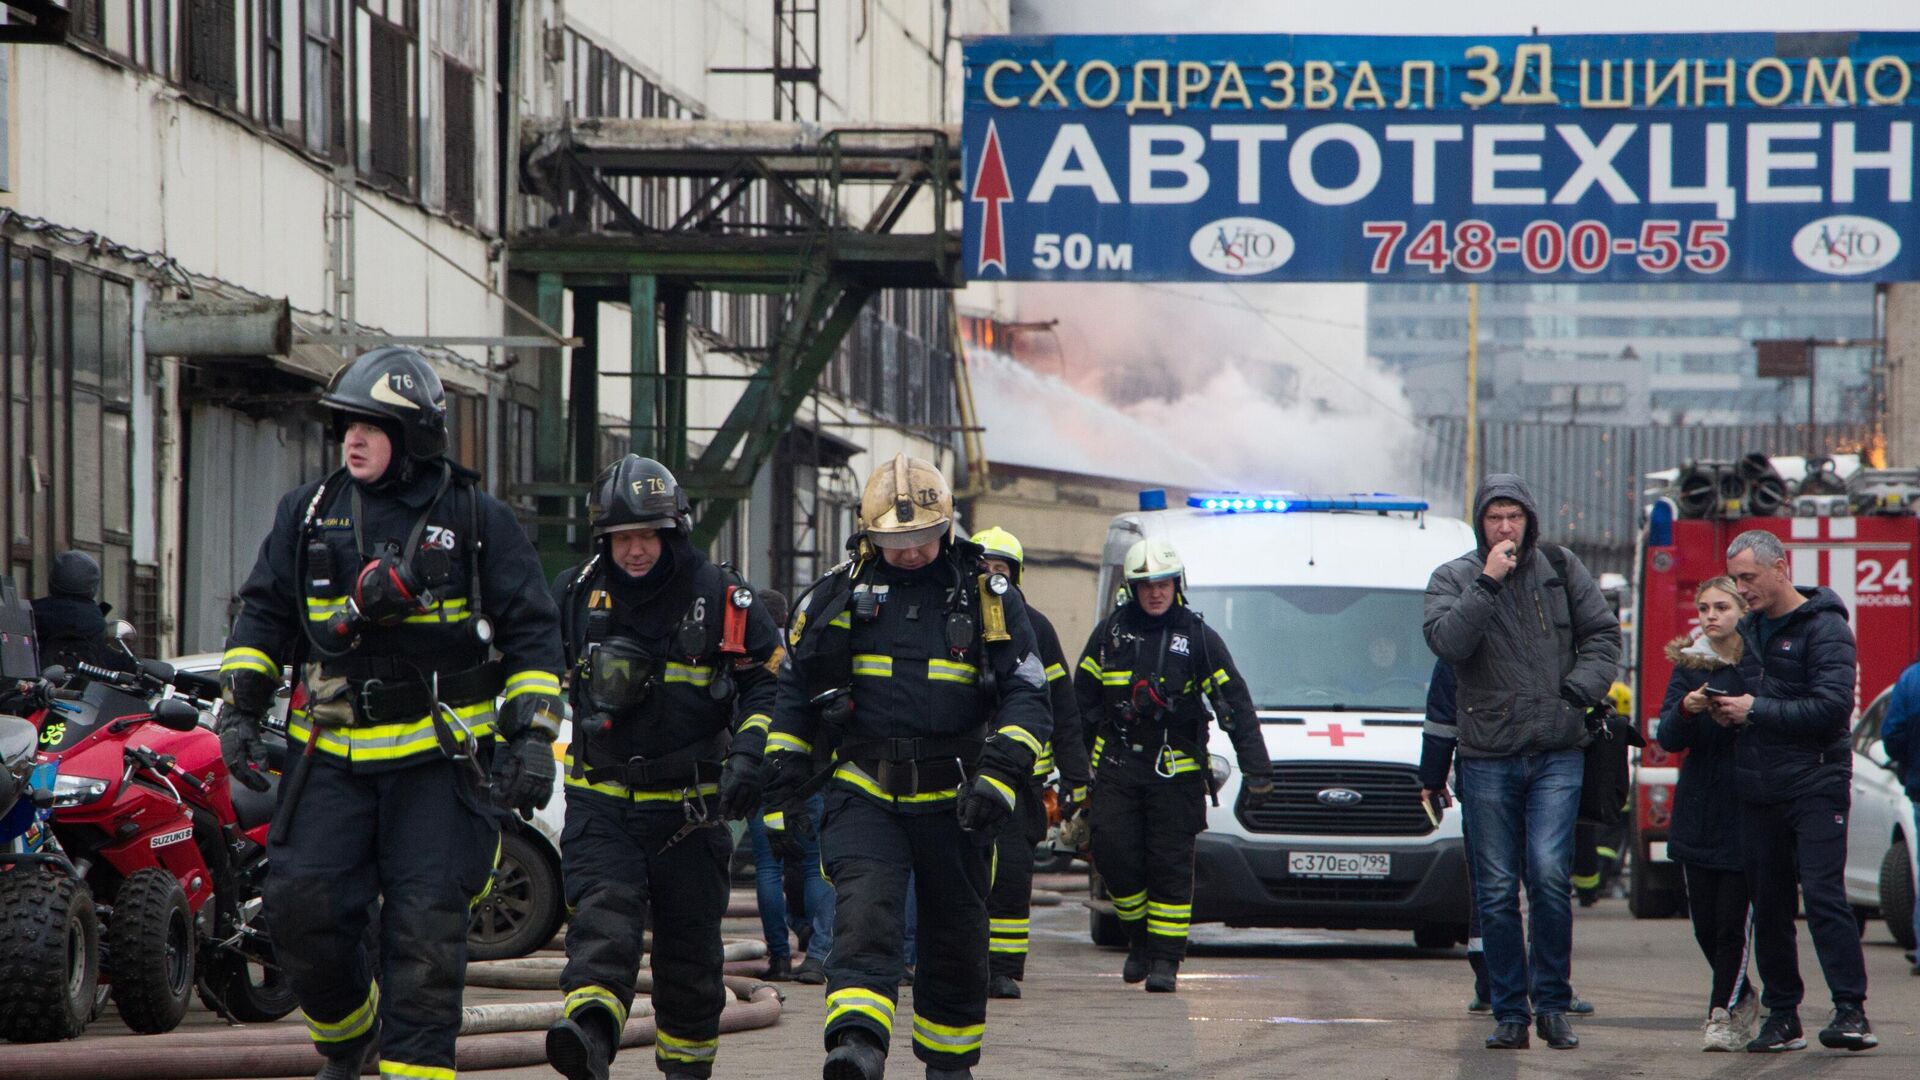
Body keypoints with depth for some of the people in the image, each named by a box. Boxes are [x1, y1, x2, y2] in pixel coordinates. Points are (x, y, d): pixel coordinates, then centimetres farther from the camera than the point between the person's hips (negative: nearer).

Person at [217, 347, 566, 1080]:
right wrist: (239, 711, 5)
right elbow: (263, 615, 16)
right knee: (304, 908, -5)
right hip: (332, 753, 3)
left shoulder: (476, 519, 2)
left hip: (438, 756, -2)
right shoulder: (308, 513, 10)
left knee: (425, 926, -8)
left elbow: (531, 632, 5)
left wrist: (533, 737, -4)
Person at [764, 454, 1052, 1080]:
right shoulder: (840, 591, 5)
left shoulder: (986, 594, 2)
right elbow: (796, 690, 14)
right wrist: (783, 785, 8)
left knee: (954, 938, 10)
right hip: (864, 793, 0)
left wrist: (999, 777, -16)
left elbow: (1027, 695, -2)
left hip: (952, 798, 0)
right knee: (864, 916, -20)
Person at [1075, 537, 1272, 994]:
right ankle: (1140, 937, 16)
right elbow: (1082, 699, 15)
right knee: (1115, 857, -6)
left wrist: (1257, 770, -6)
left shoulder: (1198, 638, 1)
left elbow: (1236, 707, 0)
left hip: (1176, 770, -2)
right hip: (1117, 765, 2)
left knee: (1171, 866, -3)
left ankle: (1164, 958, 4)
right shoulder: (1111, 632, 8)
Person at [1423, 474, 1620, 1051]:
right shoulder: (1453, 579, 4)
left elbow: (1603, 634, 10)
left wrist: (1581, 688, -4)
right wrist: (1487, 583, -17)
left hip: (1556, 753, 0)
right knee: (1497, 889, 2)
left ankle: (1552, 1003, -3)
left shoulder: (1561, 570, 8)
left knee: (1550, 874, -14)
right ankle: (1509, 1013, 9)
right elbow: (1448, 642, -13)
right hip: (1487, 758, 0)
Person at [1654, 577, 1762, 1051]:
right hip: (1698, 811, 4)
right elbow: (1668, 739, 1)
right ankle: (1742, 998, 27)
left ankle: (1725, 1012, 1)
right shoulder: (1689, 664, 8)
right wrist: (1686, 709, -19)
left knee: (1733, 919, -7)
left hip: (1744, 810, -4)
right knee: (1705, 921, 6)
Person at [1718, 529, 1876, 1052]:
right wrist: (1723, 707, 4)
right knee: (1768, 905, 6)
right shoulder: (1747, 630, 17)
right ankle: (1781, 1016, 11)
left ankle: (1851, 1010, -16)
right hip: (1759, 789, 7)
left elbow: (1833, 706, -17)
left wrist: (1756, 710, -15)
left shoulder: (1824, 629, -7)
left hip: (1815, 787, -7)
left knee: (1823, 893, -15)